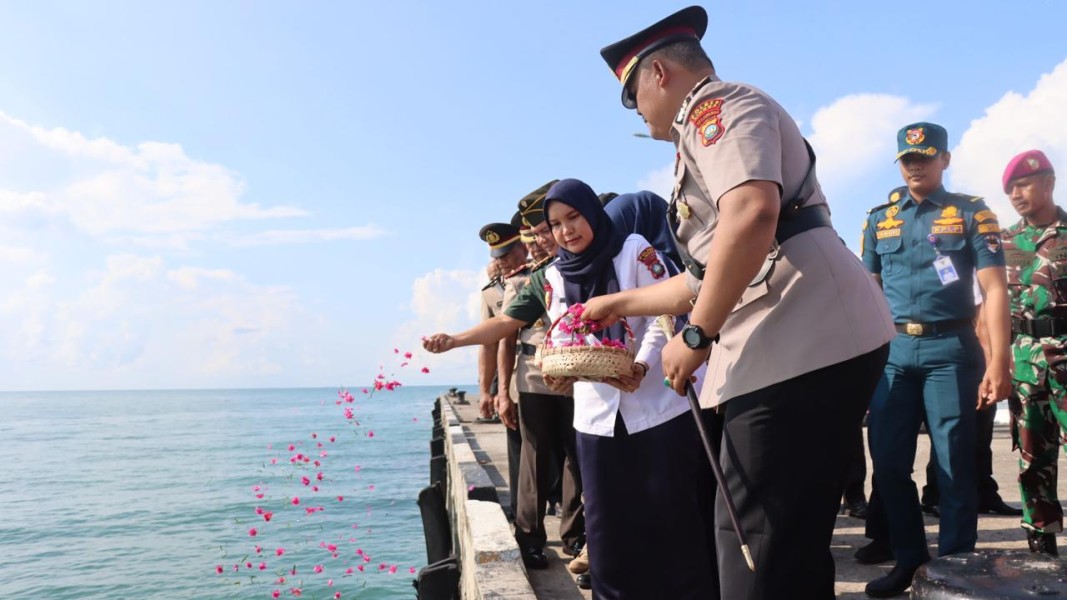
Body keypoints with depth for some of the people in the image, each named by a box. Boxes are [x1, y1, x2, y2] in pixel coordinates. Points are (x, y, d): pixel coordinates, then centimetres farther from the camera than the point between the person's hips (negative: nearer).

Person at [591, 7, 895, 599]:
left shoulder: (716, 106, -2)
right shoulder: (714, 128, 29)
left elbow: (752, 215, -25)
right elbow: (706, 275, 33)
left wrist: (695, 335, -19)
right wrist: (623, 302, 39)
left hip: (802, 343, -10)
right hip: (810, 346, 10)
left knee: (758, 545, -6)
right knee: (789, 542, 15)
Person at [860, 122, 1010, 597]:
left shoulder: (971, 213, 3)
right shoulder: (879, 218, 12)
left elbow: (994, 289, -4)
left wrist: (998, 362, -13)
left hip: (950, 349, -3)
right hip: (893, 351, 3)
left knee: (955, 465, 3)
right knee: (888, 461, 4)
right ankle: (908, 558, 21)